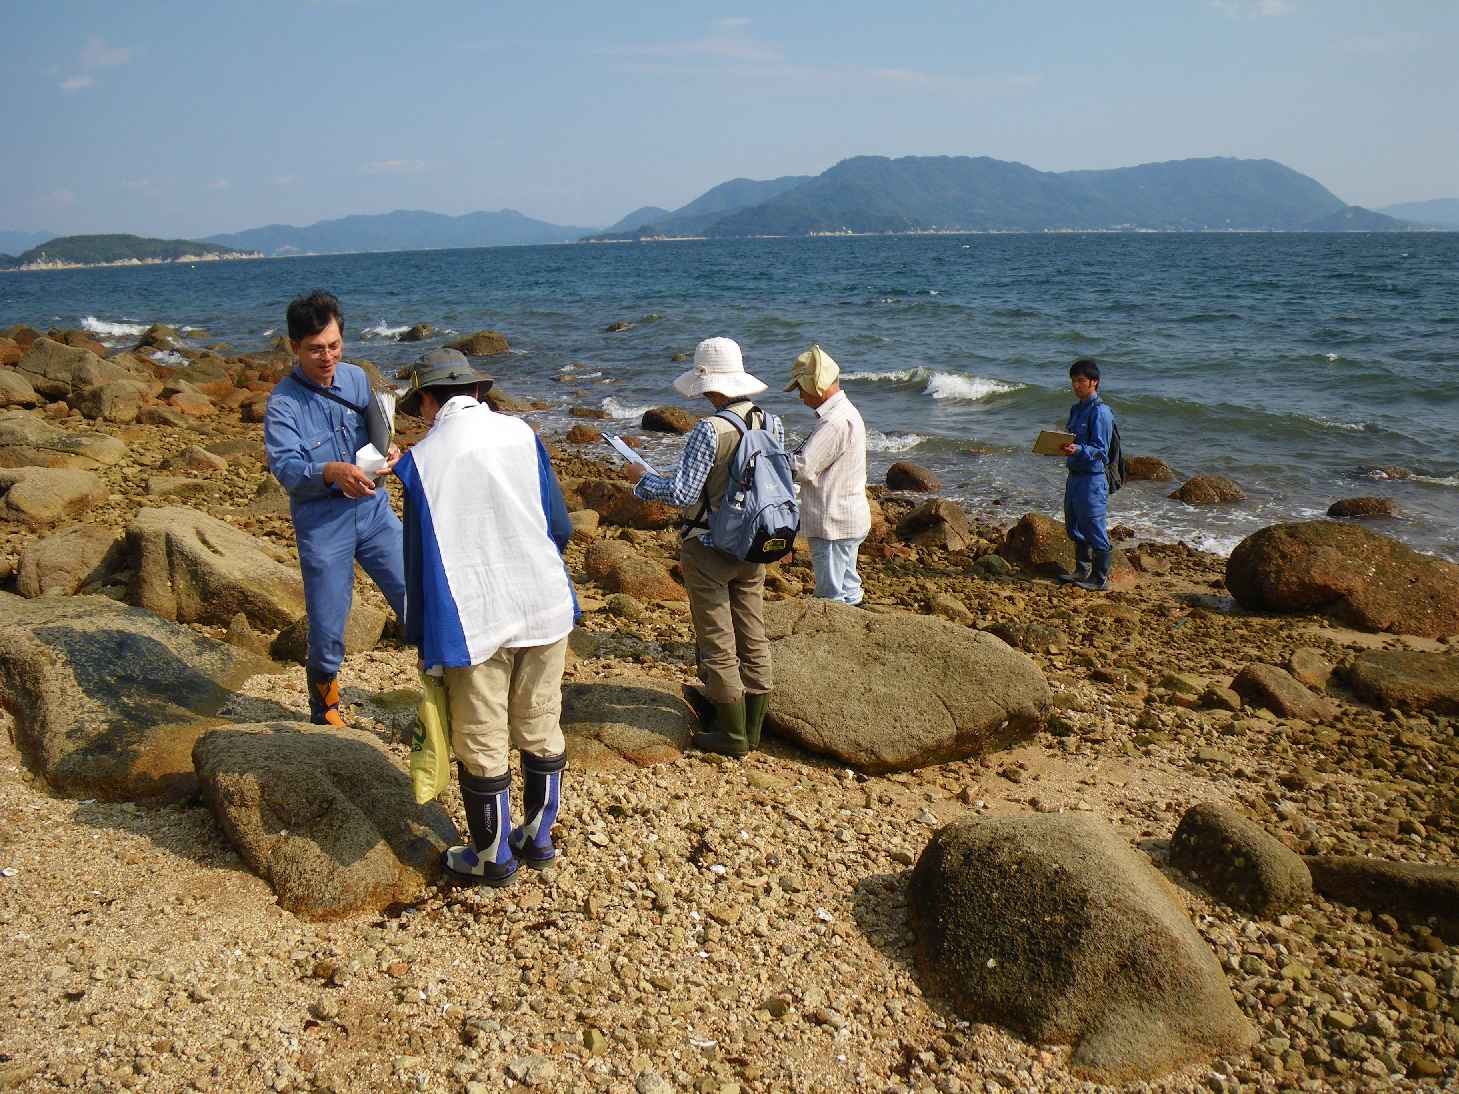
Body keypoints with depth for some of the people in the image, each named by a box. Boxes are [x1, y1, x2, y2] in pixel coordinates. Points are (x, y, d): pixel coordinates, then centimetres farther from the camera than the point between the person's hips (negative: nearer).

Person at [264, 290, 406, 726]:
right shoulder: (283, 403, -11)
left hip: (374, 511, 4)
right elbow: (285, 466, -23)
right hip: (322, 526, -4)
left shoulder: (357, 378, 3)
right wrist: (331, 472, -42)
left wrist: (387, 450, -9)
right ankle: (325, 716, 30)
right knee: (326, 633, 5)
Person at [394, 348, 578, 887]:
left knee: (481, 743, 10)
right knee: (540, 727, 17)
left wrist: (421, 638, 8)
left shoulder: (423, 459, -6)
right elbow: (560, 525, 2)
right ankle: (538, 838, 31)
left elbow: (419, 558, -3)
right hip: (544, 606, 3)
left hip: (476, 620, -3)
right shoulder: (521, 434, 0)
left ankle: (493, 858, 24)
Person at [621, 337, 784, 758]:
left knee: (717, 641, 4)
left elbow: (682, 494, -22)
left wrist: (641, 479, -6)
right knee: (753, 637, 14)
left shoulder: (709, 431, -23)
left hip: (709, 549, -7)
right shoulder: (771, 424, -2)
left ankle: (732, 734, 12)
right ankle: (752, 724, 26)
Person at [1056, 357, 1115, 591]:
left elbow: (1100, 450, -19)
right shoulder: (1076, 409, 14)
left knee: (1095, 530, -2)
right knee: (1074, 527, 18)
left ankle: (1101, 578, 7)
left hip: (1092, 477, -9)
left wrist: (1078, 450, -34)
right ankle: (1082, 570, 32)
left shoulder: (1100, 412, -14)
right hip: (1074, 474, 10)